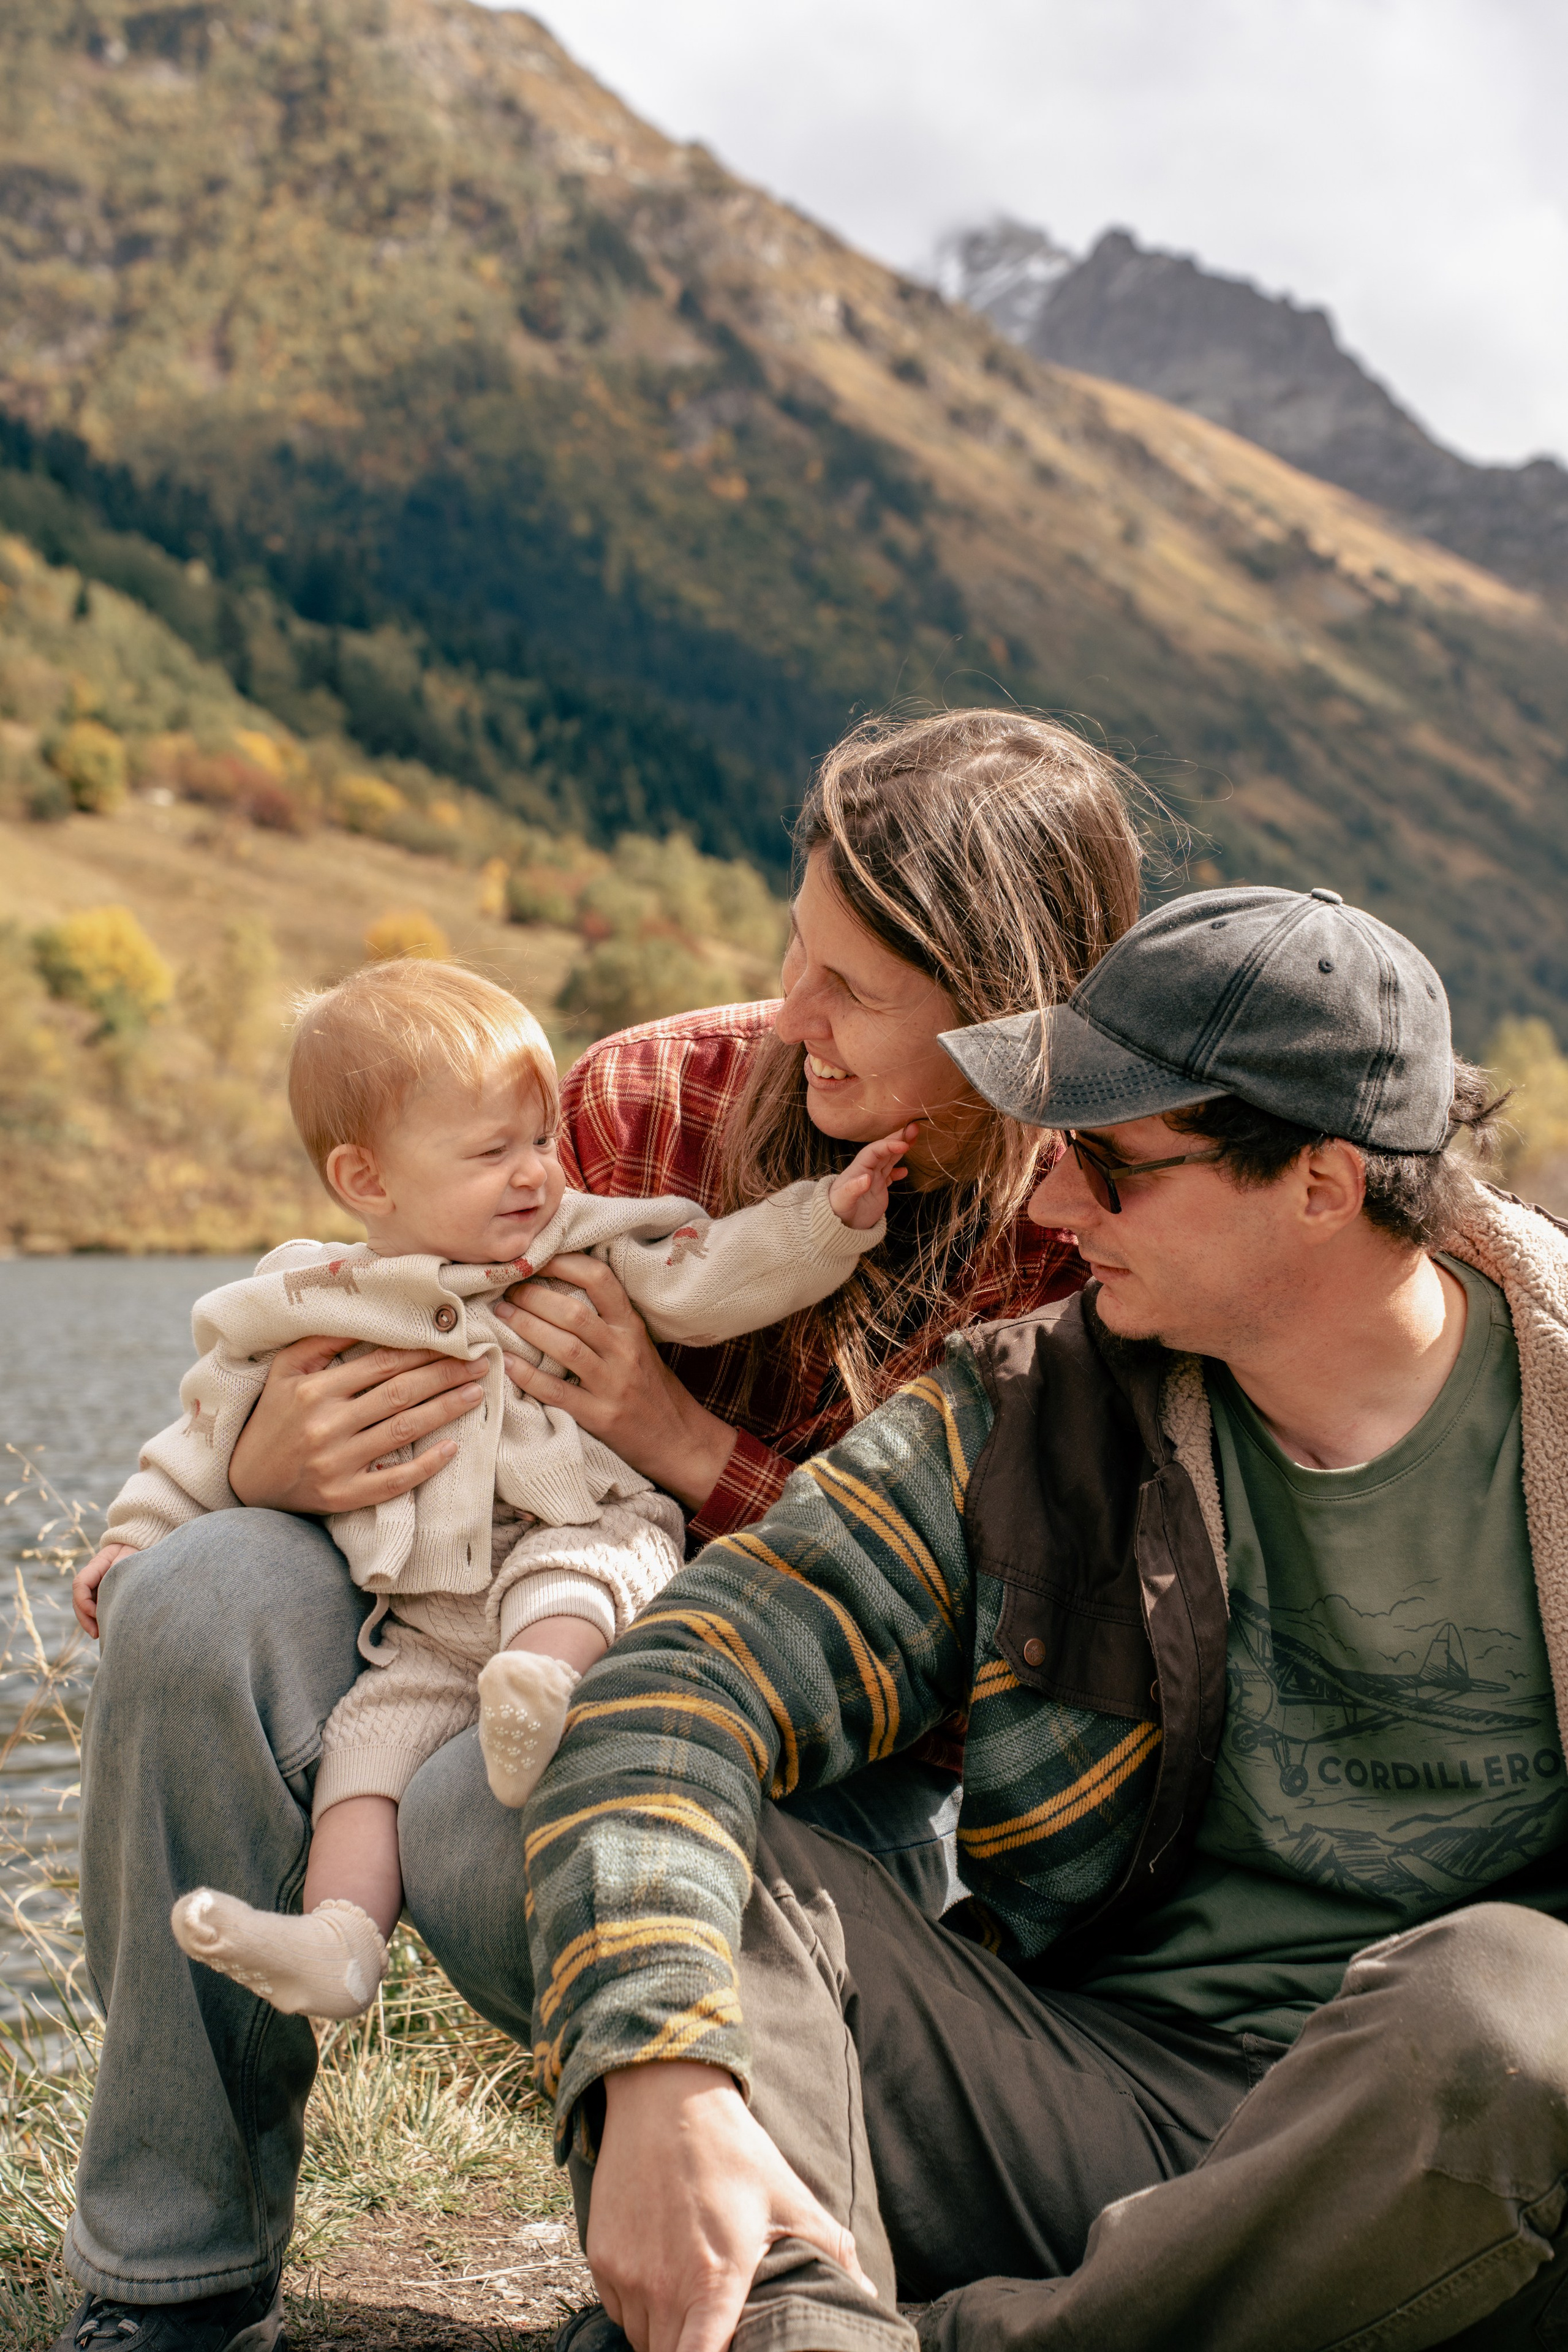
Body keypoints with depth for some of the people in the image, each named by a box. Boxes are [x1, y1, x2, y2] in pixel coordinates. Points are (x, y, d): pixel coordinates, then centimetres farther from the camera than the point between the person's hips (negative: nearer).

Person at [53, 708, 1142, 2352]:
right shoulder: (654, 1098, -5)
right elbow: (463, 1380, 8)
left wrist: (681, 1443, -23)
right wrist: (278, 1462, -16)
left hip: (860, 1776, -4)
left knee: (495, 1826, -36)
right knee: (201, 1604, -22)